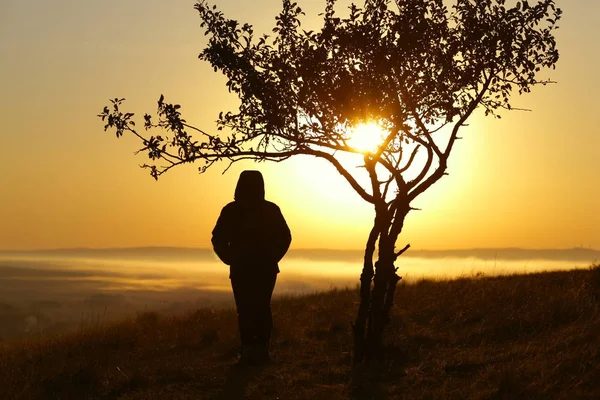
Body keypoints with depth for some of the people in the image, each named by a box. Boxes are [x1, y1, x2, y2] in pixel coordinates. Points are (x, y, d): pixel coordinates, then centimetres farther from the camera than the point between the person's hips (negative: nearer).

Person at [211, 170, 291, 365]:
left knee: (245, 310, 2)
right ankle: (261, 351, 7)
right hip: (266, 268, 2)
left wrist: (230, 259, 6)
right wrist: (272, 258, 8)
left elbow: (218, 240, -2)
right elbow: (284, 237, 2)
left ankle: (249, 351, -6)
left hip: (240, 269, -1)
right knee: (262, 309, 9)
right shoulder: (271, 210, 0)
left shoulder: (231, 211, -3)